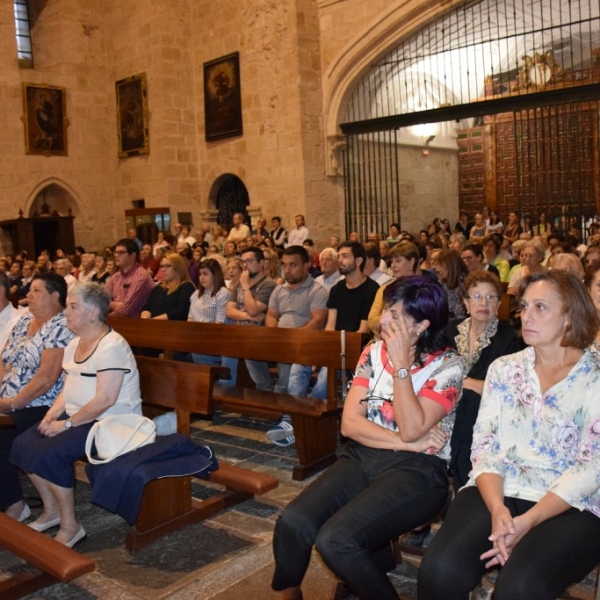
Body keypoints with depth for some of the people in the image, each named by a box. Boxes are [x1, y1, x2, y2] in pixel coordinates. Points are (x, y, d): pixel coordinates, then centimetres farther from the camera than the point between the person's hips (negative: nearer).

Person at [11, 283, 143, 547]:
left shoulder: (111, 346, -19)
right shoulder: (74, 344, 11)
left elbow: (105, 399, -24)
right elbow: (68, 388, 15)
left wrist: (67, 424, -19)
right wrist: (52, 414, -3)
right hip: (76, 417, 9)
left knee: (48, 454, -24)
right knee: (22, 445, -3)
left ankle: (70, 527, -7)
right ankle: (51, 510, 14)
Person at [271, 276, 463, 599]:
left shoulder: (447, 366, -6)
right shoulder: (373, 353, 6)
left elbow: (410, 429, -17)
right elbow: (350, 423, -1)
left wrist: (400, 364, -18)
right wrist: (408, 443, -12)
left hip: (416, 470, -4)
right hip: (362, 457, 5)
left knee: (335, 540, -28)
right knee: (292, 522, -21)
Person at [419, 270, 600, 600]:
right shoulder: (504, 368, 11)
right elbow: (484, 445, 3)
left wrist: (527, 521, -18)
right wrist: (497, 509, -14)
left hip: (569, 508, -2)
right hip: (497, 492, 3)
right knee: (440, 571, -25)